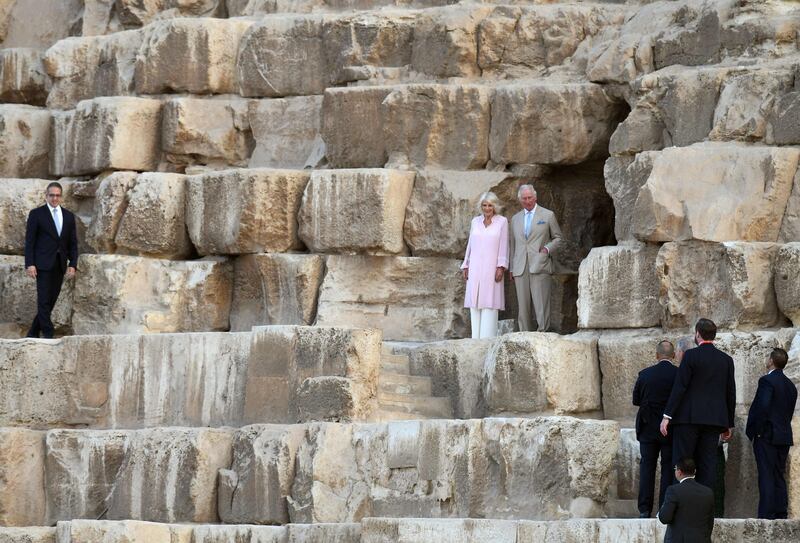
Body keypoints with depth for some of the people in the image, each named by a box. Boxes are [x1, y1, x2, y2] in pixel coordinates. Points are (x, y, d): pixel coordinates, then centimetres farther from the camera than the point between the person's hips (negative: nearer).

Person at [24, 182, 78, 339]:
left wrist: (72, 264, 1)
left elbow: (73, 243, 13)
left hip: (60, 265, 5)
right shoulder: (36, 214, 0)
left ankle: (33, 333, 14)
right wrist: (29, 264, -11)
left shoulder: (69, 216, 13)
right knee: (44, 300, -8)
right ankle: (48, 334, -7)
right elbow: (29, 241, -3)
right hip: (43, 265, -4)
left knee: (51, 300, 5)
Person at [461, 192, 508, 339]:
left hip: (491, 266, -4)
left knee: (489, 302, -8)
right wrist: (466, 266, 12)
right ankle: (476, 339, 1)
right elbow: (470, 244, 16)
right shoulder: (476, 222, 12)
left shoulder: (502, 221, 1)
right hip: (475, 268, 4)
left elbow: (504, 245, -2)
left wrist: (501, 267, -10)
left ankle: (488, 337, -10)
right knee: (475, 303, 0)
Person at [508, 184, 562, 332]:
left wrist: (548, 248, -8)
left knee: (541, 303, -11)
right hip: (520, 269, 4)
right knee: (523, 305, 0)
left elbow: (558, 237, 12)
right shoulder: (515, 219, 19)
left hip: (540, 266, -4)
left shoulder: (548, 215, 7)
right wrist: (512, 269, 16)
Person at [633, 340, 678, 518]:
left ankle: (644, 510, 2)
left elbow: (636, 400, 4)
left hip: (648, 428, 1)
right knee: (668, 468, 4)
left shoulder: (645, 374, -4)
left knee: (646, 467, 6)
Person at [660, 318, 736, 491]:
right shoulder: (726, 360, 8)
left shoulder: (691, 355, -6)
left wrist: (667, 416, -8)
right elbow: (731, 394, 11)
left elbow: (679, 386, -10)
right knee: (707, 464, 5)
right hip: (714, 420, 4)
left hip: (689, 418, -4)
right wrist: (729, 424, 18)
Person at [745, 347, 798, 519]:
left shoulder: (767, 381, -12)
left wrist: (757, 431, -13)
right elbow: (789, 411, 14)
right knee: (779, 476, 10)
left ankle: (766, 514, -12)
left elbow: (763, 407, -21)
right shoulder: (790, 386, 13)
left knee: (766, 476, -8)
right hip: (784, 436, 8)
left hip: (766, 435, -8)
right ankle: (781, 513, 9)